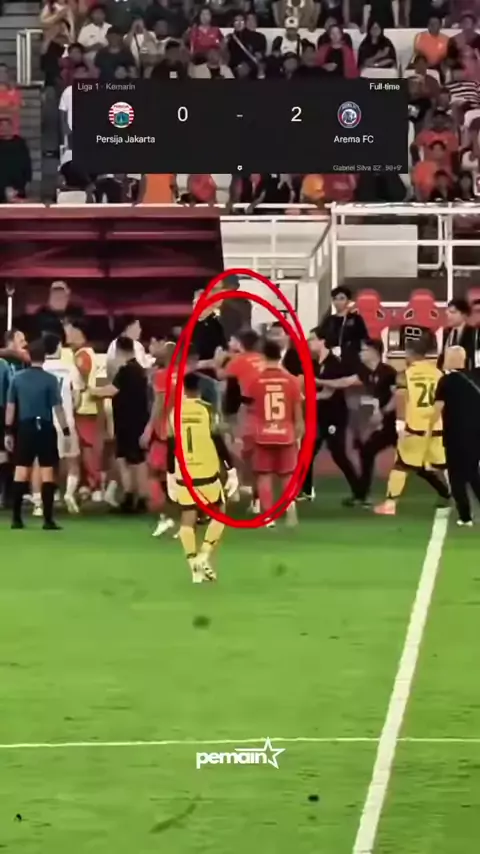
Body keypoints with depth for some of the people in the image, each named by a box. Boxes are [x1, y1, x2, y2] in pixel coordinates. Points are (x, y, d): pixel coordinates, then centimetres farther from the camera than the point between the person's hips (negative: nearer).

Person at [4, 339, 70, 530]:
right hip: (45, 428, -3)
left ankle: (16, 518, 10)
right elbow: (57, 407, -9)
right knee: (47, 472, 1)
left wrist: (8, 431, 14)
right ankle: (48, 519, -2)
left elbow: (10, 406, 7)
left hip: (24, 428, 3)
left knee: (21, 471, 9)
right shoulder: (50, 379, -8)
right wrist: (66, 431, -4)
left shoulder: (17, 378, 3)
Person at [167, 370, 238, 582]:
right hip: (207, 472, -3)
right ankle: (203, 556, -3)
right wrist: (232, 471, -3)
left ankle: (195, 566, 2)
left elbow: (170, 447, 5)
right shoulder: (207, 410, -8)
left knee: (187, 519, 8)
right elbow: (219, 443, -9)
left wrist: (170, 476, 15)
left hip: (183, 474, 3)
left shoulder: (174, 412, 2)